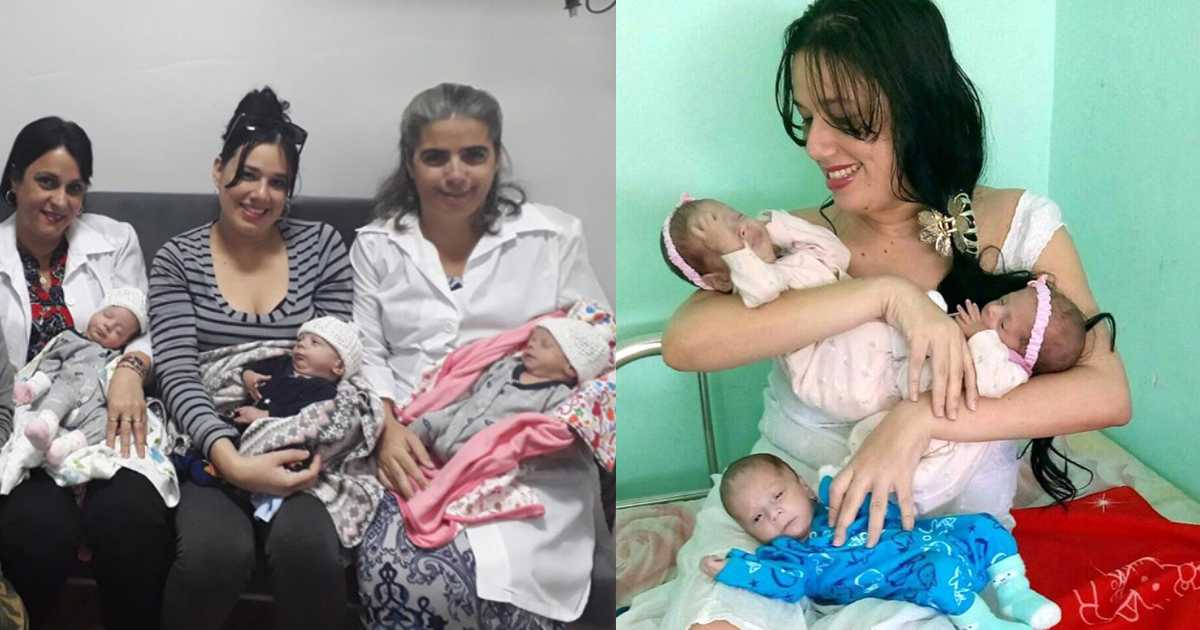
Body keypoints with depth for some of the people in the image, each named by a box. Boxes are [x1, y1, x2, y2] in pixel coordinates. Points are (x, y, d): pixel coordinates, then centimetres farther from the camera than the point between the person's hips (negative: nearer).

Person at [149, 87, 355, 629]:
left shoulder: (322, 246, 9)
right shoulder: (178, 260, 5)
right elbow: (178, 374, -8)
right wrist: (232, 461, -24)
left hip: (295, 447, 1)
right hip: (210, 447, 0)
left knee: (308, 548, -33)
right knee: (216, 552, -32)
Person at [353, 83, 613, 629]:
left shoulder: (552, 236, 9)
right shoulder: (377, 246, 14)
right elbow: (368, 354, 11)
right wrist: (388, 429, -8)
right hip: (419, 452, 1)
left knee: (515, 586, -31)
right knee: (400, 578, -31)